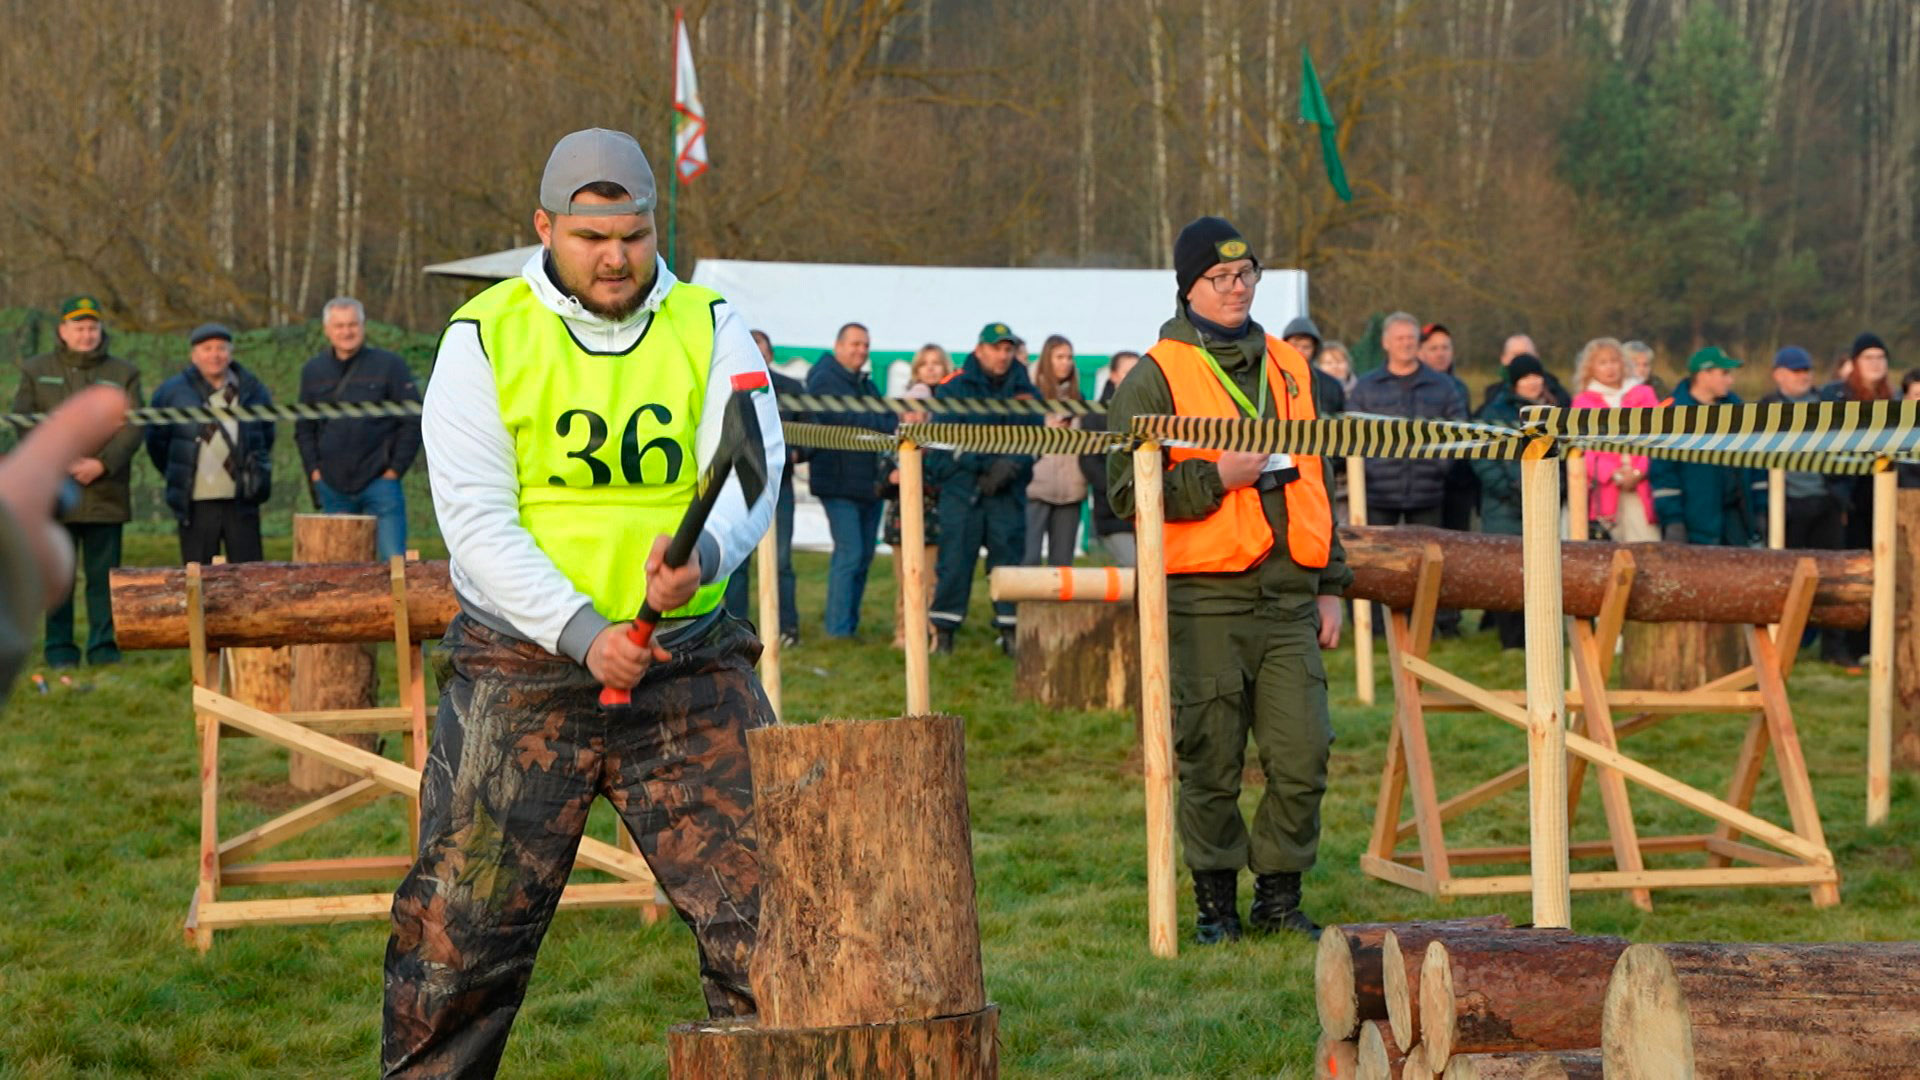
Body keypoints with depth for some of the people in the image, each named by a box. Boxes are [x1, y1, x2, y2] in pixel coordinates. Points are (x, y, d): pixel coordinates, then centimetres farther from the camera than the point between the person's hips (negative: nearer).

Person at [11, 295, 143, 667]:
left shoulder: (123, 374, 10)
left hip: (105, 493, 0)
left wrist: (101, 464, -14)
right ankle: (59, 649, 6)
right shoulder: (36, 371, 10)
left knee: (103, 575, 1)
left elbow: (132, 429, 1)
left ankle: (104, 647, 7)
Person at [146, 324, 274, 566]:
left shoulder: (253, 392, 7)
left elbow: (266, 439, 21)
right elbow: (156, 444, 11)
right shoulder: (172, 393, 0)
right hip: (197, 507, -1)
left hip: (242, 504, 1)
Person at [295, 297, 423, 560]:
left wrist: (395, 469, -6)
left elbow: (413, 421, 0)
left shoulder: (388, 365, -1)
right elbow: (303, 428, 18)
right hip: (333, 488, 4)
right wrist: (313, 470, 5)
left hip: (379, 482, -4)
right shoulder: (313, 371, 10)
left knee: (394, 558, -9)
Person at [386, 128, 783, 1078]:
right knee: (460, 924, 0)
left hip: (689, 666, 2)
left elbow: (753, 469, -8)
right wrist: (581, 633, -20)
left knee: (760, 895, -2)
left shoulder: (711, 329, 4)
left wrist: (699, 556, -31)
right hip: (522, 668, -1)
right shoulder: (483, 338, -2)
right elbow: (474, 518, -8)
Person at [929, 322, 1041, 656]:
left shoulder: (1025, 392, 11)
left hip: (1008, 492, 2)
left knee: (1009, 558, 2)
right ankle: (944, 632, 2)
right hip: (962, 489, -2)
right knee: (955, 560, -4)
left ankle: (1011, 632, 6)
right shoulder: (954, 389, 2)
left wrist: (1010, 465, -14)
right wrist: (986, 465, -14)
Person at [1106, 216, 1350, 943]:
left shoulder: (1286, 367, 17)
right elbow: (1127, 488, -6)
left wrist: (1330, 584, 18)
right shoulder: (1157, 377, 0)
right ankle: (1217, 902, 12)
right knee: (1211, 760, -1)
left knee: (1303, 753, -1)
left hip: (1288, 595, 4)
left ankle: (1280, 893, 14)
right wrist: (1216, 477, -16)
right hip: (1206, 599, -4)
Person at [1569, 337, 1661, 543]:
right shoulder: (1583, 402, 12)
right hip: (1604, 489, -1)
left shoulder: (1643, 395, 15)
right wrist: (1614, 474, -11)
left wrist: (1639, 472, -9)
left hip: (1641, 484, 1)